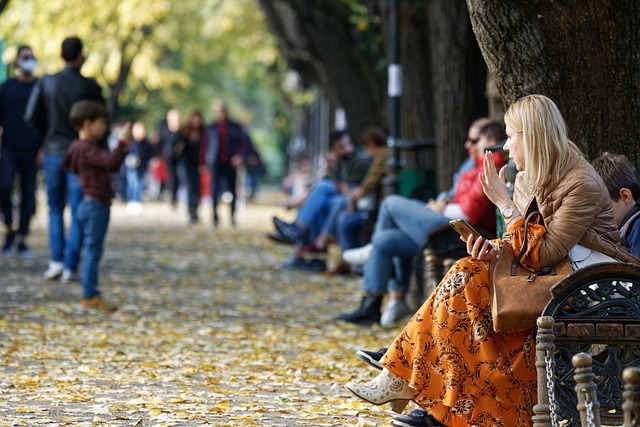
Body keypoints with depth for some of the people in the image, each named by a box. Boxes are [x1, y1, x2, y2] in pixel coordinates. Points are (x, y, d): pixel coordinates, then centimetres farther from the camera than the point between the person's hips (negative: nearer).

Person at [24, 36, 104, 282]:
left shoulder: (46, 83, -3)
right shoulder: (90, 87, -10)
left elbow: (31, 117, -4)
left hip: (53, 152, 2)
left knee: (55, 209, 14)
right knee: (77, 213, 3)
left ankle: (56, 261, 2)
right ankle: (71, 267, -1)